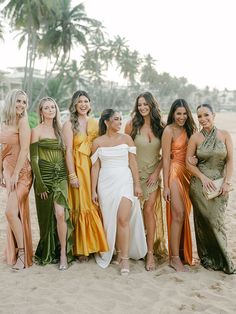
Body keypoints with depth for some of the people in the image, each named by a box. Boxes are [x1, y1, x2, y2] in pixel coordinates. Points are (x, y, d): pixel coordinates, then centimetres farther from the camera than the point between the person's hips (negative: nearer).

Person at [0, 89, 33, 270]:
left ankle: (22, 252, 3)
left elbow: (24, 149, -16)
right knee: (15, 212, 12)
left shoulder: (22, 122, -9)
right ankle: (16, 251, 24)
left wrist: (15, 174, -18)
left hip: (21, 172, -6)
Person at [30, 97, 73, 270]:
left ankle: (63, 254, -1)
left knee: (61, 214, -11)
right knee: (47, 216, 5)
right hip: (45, 177, -3)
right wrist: (39, 184, -12)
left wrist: (69, 175, 7)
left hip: (61, 176, 3)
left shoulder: (60, 129, 12)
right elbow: (34, 159, -6)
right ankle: (47, 253, 23)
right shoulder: (37, 131, -2)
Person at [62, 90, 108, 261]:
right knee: (81, 207, -1)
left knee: (96, 205, 5)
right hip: (78, 168, -3)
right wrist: (72, 175, -13)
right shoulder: (70, 124, 0)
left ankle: (96, 244, 17)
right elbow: (69, 150, -6)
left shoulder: (95, 123, 11)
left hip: (94, 168, 4)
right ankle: (82, 249, 9)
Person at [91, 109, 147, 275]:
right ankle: (119, 253, 23)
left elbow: (133, 163, 3)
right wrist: (94, 191, 3)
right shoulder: (98, 142, 4)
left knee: (123, 219, -11)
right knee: (110, 221, 6)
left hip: (125, 182, -1)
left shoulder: (126, 138, 4)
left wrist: (137, 184, -1)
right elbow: (95, 167, 5)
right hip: (106, 184, 1)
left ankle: (125, 258, -4)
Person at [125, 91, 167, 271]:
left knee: (149, 209, -7)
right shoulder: (132, 125, -4)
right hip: (135, 173, 0)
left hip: (153, 173, 0)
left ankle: (151, 252, -1)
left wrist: (157, 172, -5)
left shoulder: (160, 127, 0)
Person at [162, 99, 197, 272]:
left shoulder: (189, 129, 11)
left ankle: (184, 253, 22)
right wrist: (166, 186, -13)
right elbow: (166, 158, -11)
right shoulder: (169, 130, -8)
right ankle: (175, 258, -1)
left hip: (187, 174, 6)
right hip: (174, 173, -6)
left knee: (184, 215, 10)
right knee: (178, 214, -10)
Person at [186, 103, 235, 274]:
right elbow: (189, 162, 2)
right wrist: (203, 178, -8)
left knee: (216, 221, -4)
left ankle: (221, 259, 12)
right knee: (203, 221, 2)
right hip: (200, 184, 0)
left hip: (220, 184, 0)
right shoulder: (195, 137, 1)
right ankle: (207, 258, 16)